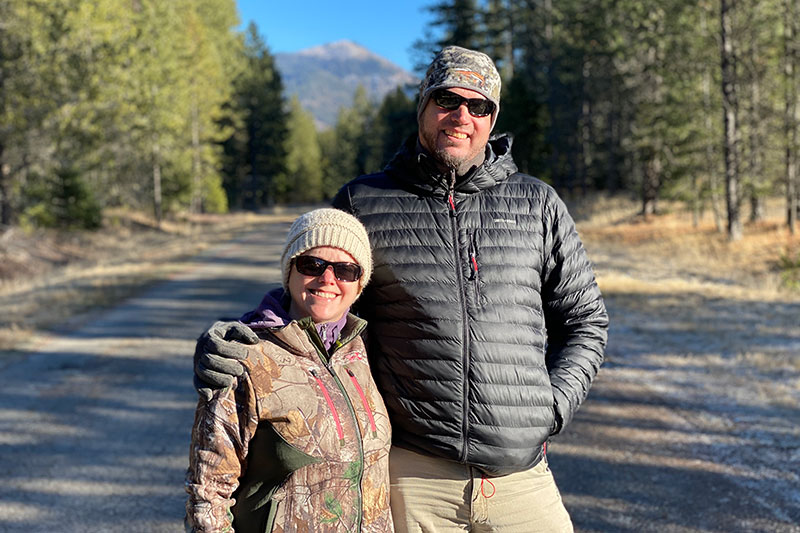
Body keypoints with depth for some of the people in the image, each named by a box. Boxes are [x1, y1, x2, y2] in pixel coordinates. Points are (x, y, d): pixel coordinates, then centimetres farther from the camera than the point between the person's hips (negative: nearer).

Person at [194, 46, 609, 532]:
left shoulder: (538, 204, 7)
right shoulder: (364, 203, 4)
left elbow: (586, 321, 14)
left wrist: (550, 409, 0)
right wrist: (227, 343, -7)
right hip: (412, 475, -1)